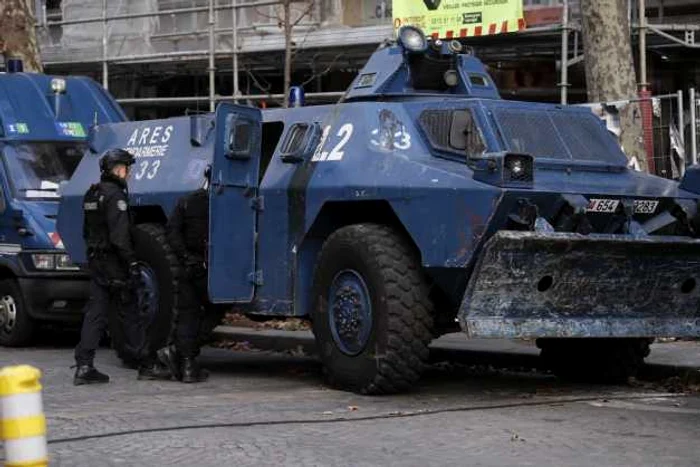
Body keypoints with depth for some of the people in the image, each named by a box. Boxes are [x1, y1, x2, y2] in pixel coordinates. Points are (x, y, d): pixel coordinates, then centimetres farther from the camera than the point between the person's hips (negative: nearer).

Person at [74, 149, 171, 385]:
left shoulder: (92, 194, 15)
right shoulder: (114, 195, -16)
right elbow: (120, 235, -23)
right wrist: (132, 262, -22)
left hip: (96, 260, 9)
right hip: (114, 262, -9)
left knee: (95, 313, 6)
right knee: (130, 314, 0)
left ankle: (84, 367, -1)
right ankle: (146, 365, 7)